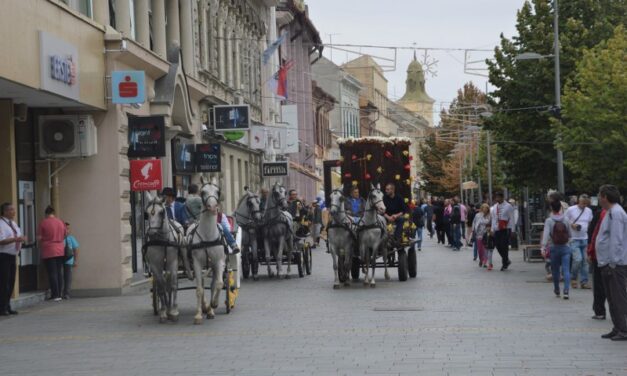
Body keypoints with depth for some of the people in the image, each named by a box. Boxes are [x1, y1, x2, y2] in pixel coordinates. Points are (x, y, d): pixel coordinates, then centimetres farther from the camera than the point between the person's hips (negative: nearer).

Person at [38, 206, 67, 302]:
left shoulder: (43, 223, -7)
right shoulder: (61, 222, 6)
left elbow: (40, 238, -3)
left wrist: (41, 248, 14)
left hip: (48, 251, -4)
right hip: (60, 251, 4)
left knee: (52, 273, -3)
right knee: (59, 272, 9)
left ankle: (55, 295, -6)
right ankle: (59, 294, 11)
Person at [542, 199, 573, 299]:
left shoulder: (549, 221, -6)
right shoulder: (565, 220, 0)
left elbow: (546, 234, -17)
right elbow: (570, 235, 6)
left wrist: (543, 247, -21)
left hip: (554, 248, -1)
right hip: (565, 248, 1)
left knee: (555, 270, 13)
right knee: (566, 269, -4)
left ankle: (557, 291, 26)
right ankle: (566, 291, -18)